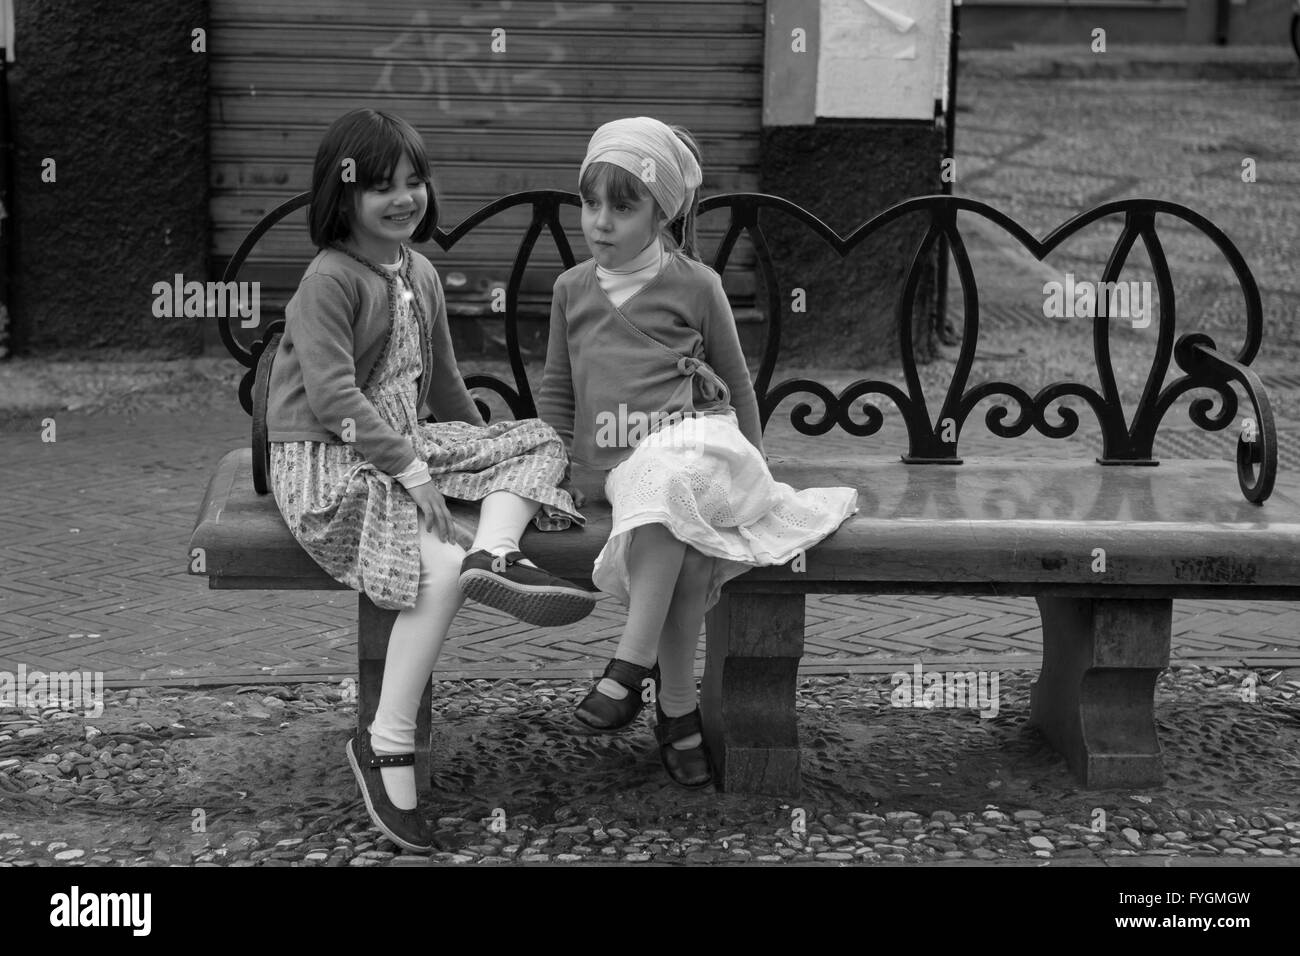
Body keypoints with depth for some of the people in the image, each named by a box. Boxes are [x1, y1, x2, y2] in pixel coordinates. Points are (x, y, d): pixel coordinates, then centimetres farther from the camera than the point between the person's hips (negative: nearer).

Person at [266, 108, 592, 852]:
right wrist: (410, 468, -24)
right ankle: (388, 748, -22)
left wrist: (490, 466, 27)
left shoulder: (420, 274, 14)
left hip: (403, 446, 9)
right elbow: (333, 395, -21)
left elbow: (442, 383, 23)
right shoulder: (330, 279, -12)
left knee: (539, 441, 2)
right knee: (442, 565, -28)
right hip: (326, 462, -9)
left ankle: (496, 554, -28)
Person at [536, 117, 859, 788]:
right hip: (619, 467, 2)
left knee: (666, 487, -40)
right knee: (684, 543, -33)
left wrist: (747, 467, 11)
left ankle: (632, 665, -37)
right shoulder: (572, 289, 15)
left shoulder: (694, 285, 7)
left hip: (698, 442, -1)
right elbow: (557, 389, 23)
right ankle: (678, 705, -25)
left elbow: (736, 384, 16)